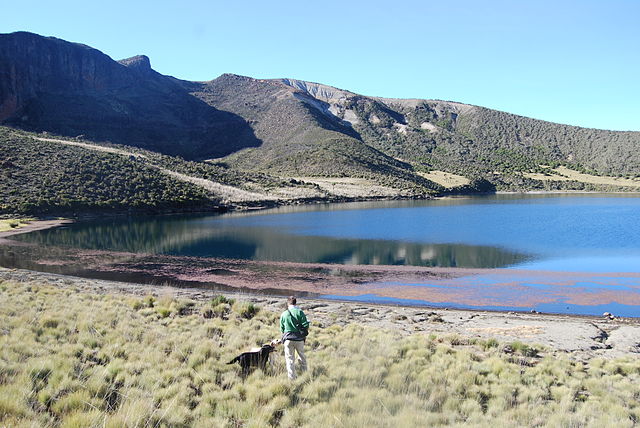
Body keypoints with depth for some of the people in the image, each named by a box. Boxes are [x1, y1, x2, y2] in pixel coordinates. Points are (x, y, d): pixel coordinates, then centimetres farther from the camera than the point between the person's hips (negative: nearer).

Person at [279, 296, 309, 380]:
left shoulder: (283, 314, 1)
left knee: (290, 359, 6)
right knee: (302, 357, 17)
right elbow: (305, 325, -8)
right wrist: (304, 334, 10)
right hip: (299, 339, 0)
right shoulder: (299, 312, -4)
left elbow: (281, 329, 8)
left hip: (288, 339, 0)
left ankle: (292, 378, 6)